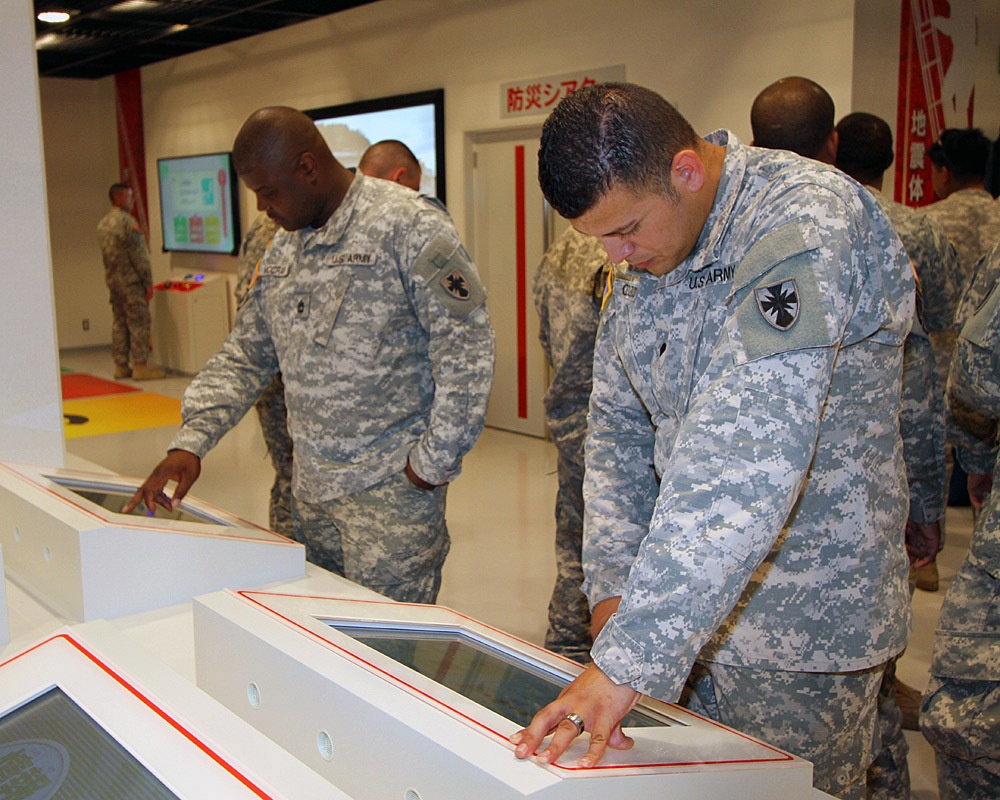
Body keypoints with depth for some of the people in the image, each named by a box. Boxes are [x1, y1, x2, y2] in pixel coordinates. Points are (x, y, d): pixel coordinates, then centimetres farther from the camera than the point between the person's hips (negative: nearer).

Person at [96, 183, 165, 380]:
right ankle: (140, 366, -4)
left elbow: (107, 253, 16)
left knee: (119, 322, 11)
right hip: (131, 279, -9)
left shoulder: (103, 222, 14)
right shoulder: (126, 221, -14)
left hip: (112, 280, 9)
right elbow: (138, 254, -15)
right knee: (138, 323, -5)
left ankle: (121, 365, 13)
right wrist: (148, 281, -13)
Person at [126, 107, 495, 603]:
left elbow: (466, 350, -15)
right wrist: (190, 444, 5)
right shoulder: (282, 249, 12)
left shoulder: (408, 227, -12)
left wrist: (433, 462, -14)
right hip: (312, 487, 7)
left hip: (392, 488, -7)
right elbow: (245, 355, 16)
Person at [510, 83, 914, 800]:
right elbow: (617, 426, 8)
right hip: (684, 600, 7)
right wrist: (614, 585, -1)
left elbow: (746, 463, -35)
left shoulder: (807, 223, -25)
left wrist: (629, 659, -38)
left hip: (802, 618, -6)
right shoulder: (644, 256, 1)